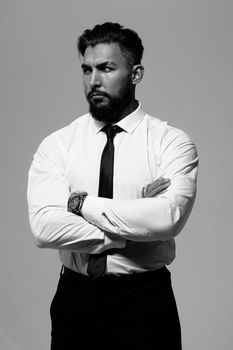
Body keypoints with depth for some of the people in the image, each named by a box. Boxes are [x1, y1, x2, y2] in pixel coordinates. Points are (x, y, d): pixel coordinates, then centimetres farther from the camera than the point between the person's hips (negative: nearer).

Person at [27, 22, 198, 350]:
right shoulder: (56, 145, -1)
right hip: (75, 298, 2)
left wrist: (83, 203, -16)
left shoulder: (172, 142, -5)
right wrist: (136, 224, -17)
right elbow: (44, 226, -15)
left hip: (146, 299, -1)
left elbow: (169, 217, -22)